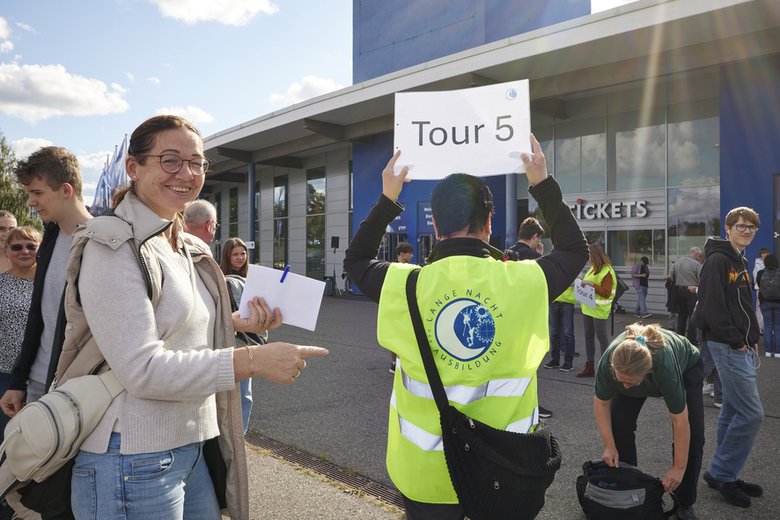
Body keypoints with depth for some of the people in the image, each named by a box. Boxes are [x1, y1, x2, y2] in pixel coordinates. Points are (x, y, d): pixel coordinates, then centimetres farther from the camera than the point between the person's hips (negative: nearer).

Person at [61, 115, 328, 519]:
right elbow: (141, 368, -23)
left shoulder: (189, 248, 9)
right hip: (133, 462, -7)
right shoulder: (115, 247, -15)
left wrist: (237, 324, 0)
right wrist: (253, 361, -26)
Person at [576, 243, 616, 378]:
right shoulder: (593, 268, 12)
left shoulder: (607, 271, -13)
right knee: (588, 336, 10)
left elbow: (607, 293, -17)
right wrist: (583, 282, 7)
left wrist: (591, 284, -24)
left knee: (602, 337, -2)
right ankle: (589, 367, 16)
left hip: (599, 310, -9)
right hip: (588, 307, 9)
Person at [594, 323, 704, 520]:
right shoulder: (608, 363, -37)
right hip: (631, 368, 3)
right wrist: (610, 447, -17)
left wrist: (679, 468, -23)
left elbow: (681, 422, -31)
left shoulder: (665, 366, -44)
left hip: (686, 367, -2)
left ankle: (684, 503, 5)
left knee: (693, 434, -11)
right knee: (619, 424, -10)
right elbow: (601, 403, -17)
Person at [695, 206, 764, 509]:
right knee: (751, 413, -9)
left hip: (742, 346, 10)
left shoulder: (742, 262, 17)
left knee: (733, 411, 13)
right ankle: (721, 474, 3)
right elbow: (712, 306, -20)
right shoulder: (718, 260, -12)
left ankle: (724, 475, 22)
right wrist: (736, 342, -16)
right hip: (727, 346, -10)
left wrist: (752, 340, 12)